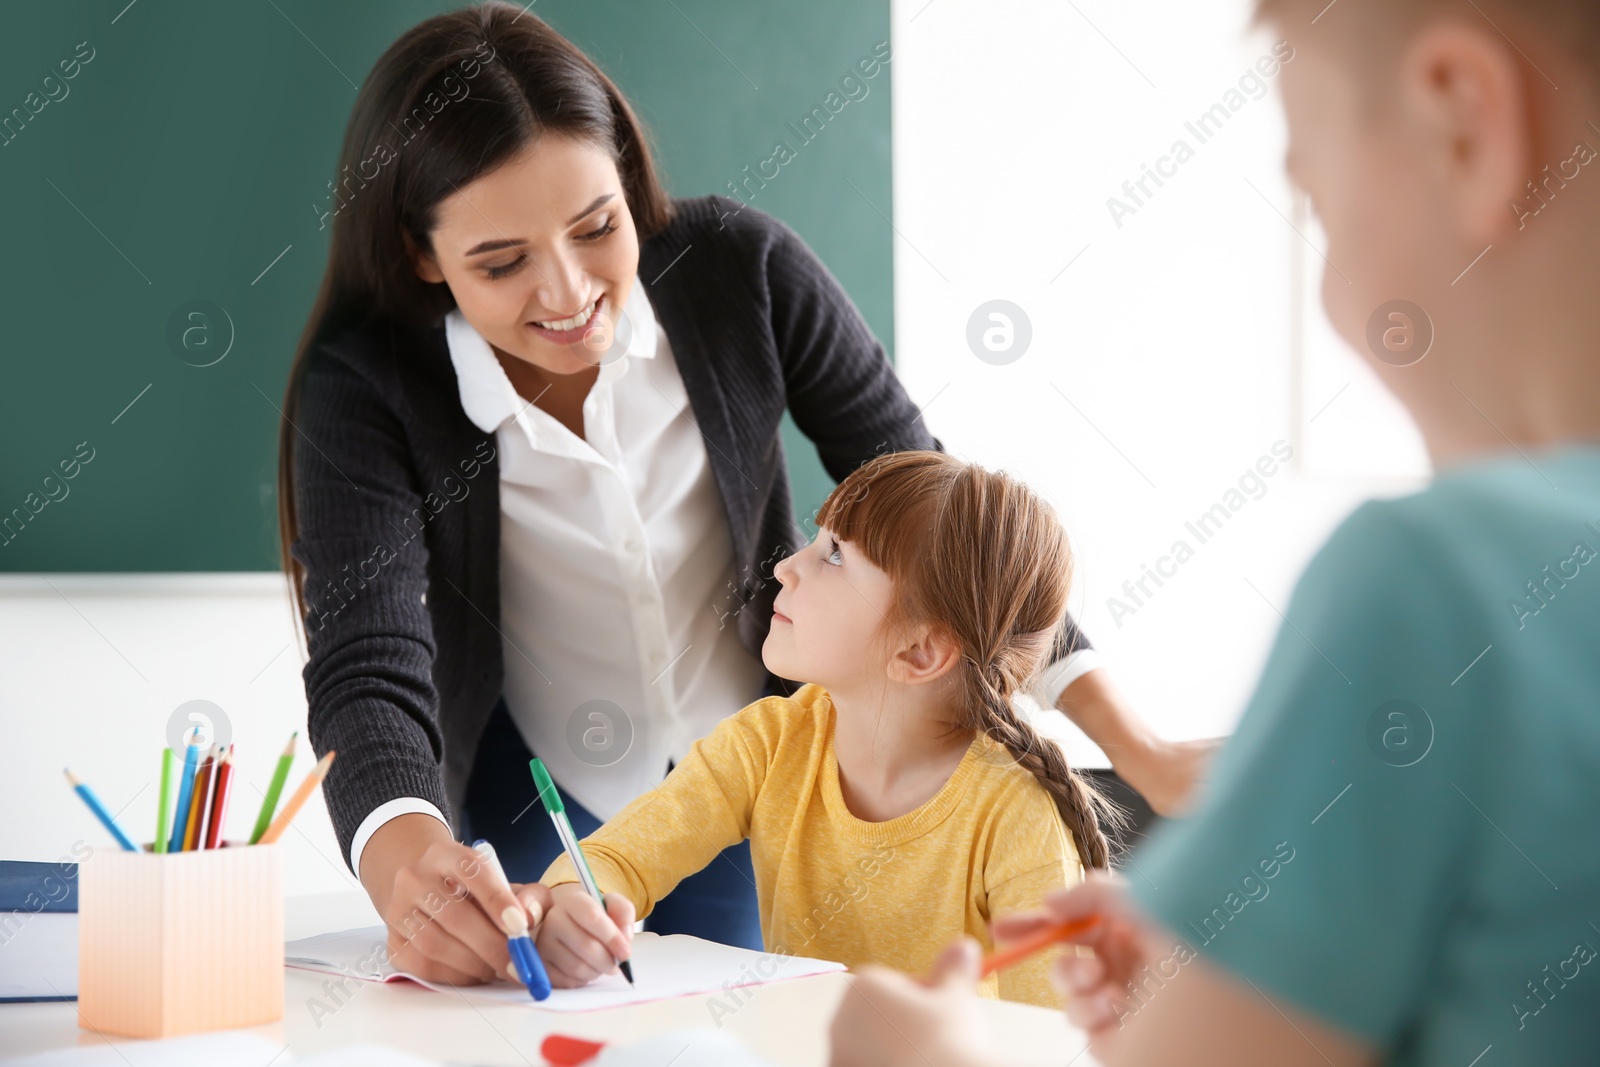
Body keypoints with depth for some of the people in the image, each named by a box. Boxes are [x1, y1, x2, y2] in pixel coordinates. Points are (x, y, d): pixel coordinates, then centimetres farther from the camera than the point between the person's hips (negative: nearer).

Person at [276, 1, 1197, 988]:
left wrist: (1140, 752, -14)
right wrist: (408, 873, -55)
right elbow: (368, 669, -32)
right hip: (529, 828, -1)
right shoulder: (363, 389, -22)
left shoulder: (740, 269, -19)